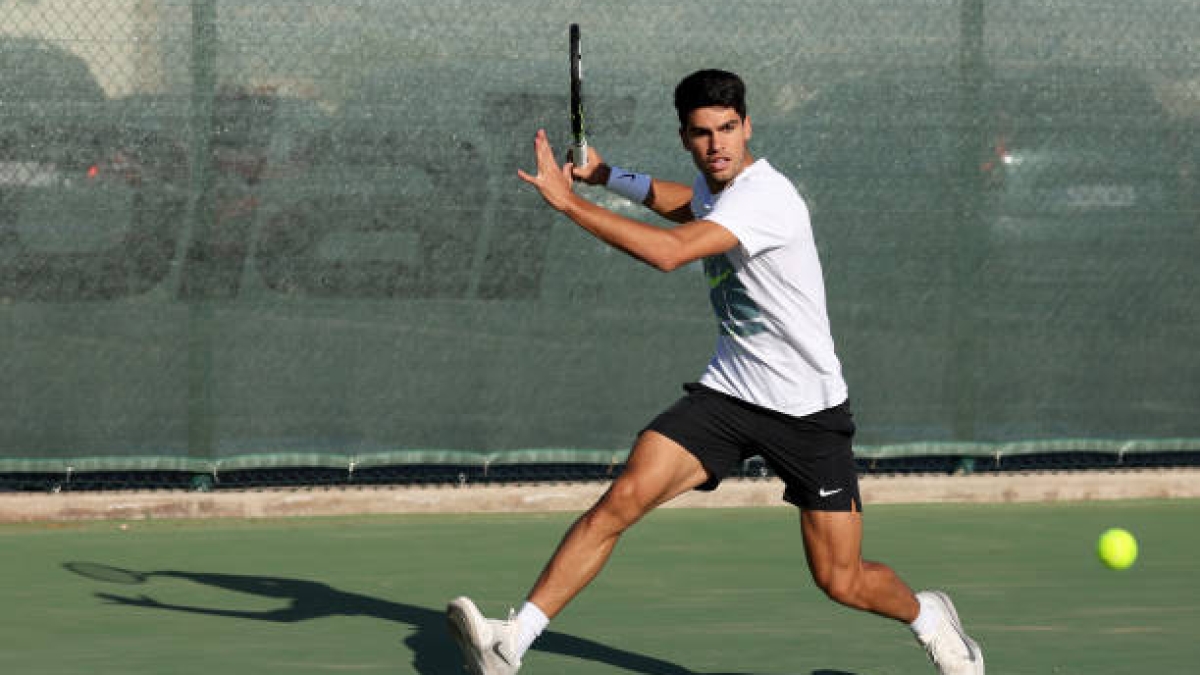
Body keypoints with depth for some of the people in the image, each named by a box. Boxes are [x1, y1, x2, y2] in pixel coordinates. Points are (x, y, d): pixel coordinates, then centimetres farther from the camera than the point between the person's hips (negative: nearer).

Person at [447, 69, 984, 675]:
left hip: (809, 412, -6)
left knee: (842, 583, 0)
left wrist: (568, 199, -33)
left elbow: (670, 252, -37)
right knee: (623, 498, -17)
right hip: (727, 392, 6)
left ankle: (927, 615, 35)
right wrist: (607, 176, 23)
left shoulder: (764, 196, -23)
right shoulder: (713, 187, 5)